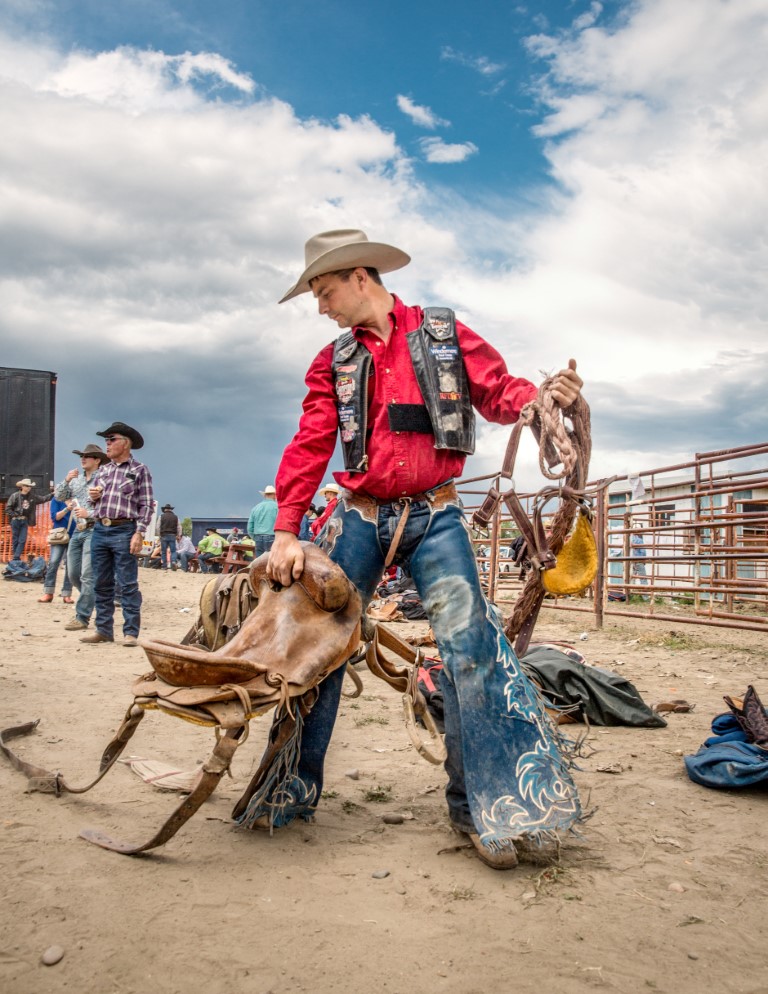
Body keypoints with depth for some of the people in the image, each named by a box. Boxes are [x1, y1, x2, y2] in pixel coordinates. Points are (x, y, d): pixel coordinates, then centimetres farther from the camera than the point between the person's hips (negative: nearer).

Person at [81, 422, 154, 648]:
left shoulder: (139, 470, 0)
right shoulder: (102, 470, 17)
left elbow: (147, 505, -5)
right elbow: (93, 498, 25)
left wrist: (139, 533, -14)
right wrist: (93, 496, 1)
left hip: (124, 531, -6)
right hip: (99, 530, 6)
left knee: (128, 584, -5)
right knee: (101, 584, 9)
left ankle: (131, 632, -1)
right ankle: (104, 630, 17)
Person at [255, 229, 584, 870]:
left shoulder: (445, 335, 6)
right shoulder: (334, 362, 10)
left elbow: (498, 392, 0)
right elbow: (310, 446, 2)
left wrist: (542, 396, -24)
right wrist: (286, 531, -8)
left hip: (434, 517, -2)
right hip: (360, 517, 3)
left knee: (470, 642, -12)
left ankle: (484, 806, 1)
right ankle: (293, 787, 20)